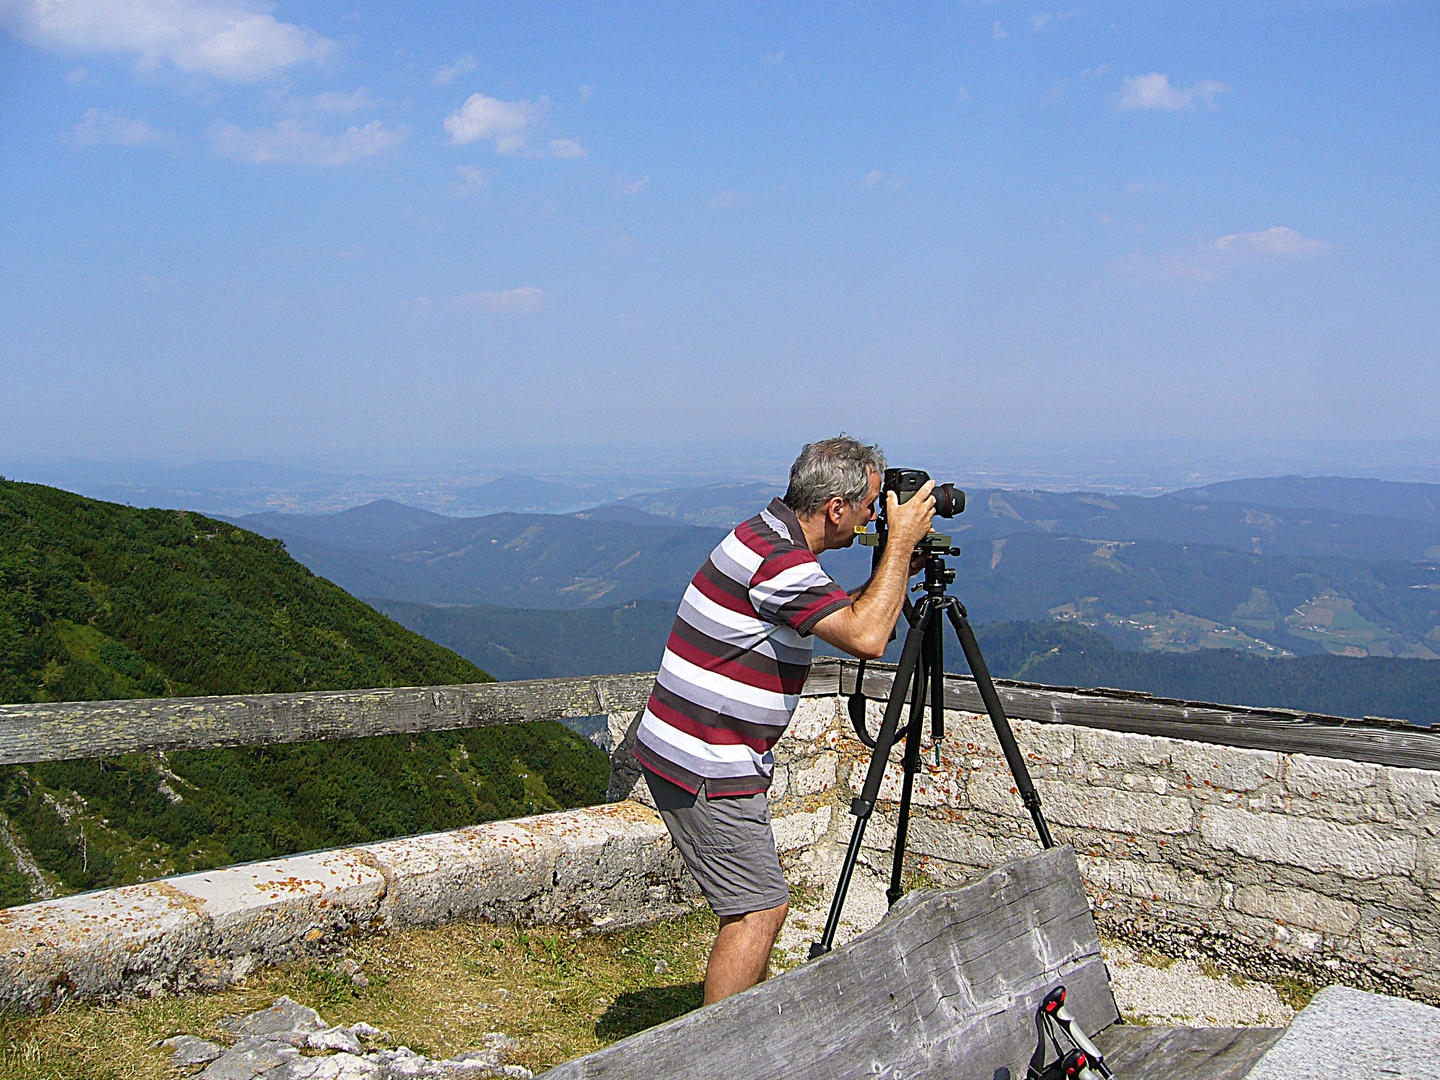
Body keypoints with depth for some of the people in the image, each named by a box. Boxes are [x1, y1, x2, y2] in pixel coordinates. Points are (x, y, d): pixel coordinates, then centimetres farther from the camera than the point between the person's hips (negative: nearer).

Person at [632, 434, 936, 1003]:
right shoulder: (778, 561, -22)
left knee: (753, 902, 19)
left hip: (691, 753, 10)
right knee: (760, 908, -6)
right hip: (707, 769, -10)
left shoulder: (765, 534, 10)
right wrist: (900, 543, -18)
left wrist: (899, 564, 9)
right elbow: (866, 636, -30)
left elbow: (842, 614, 22)